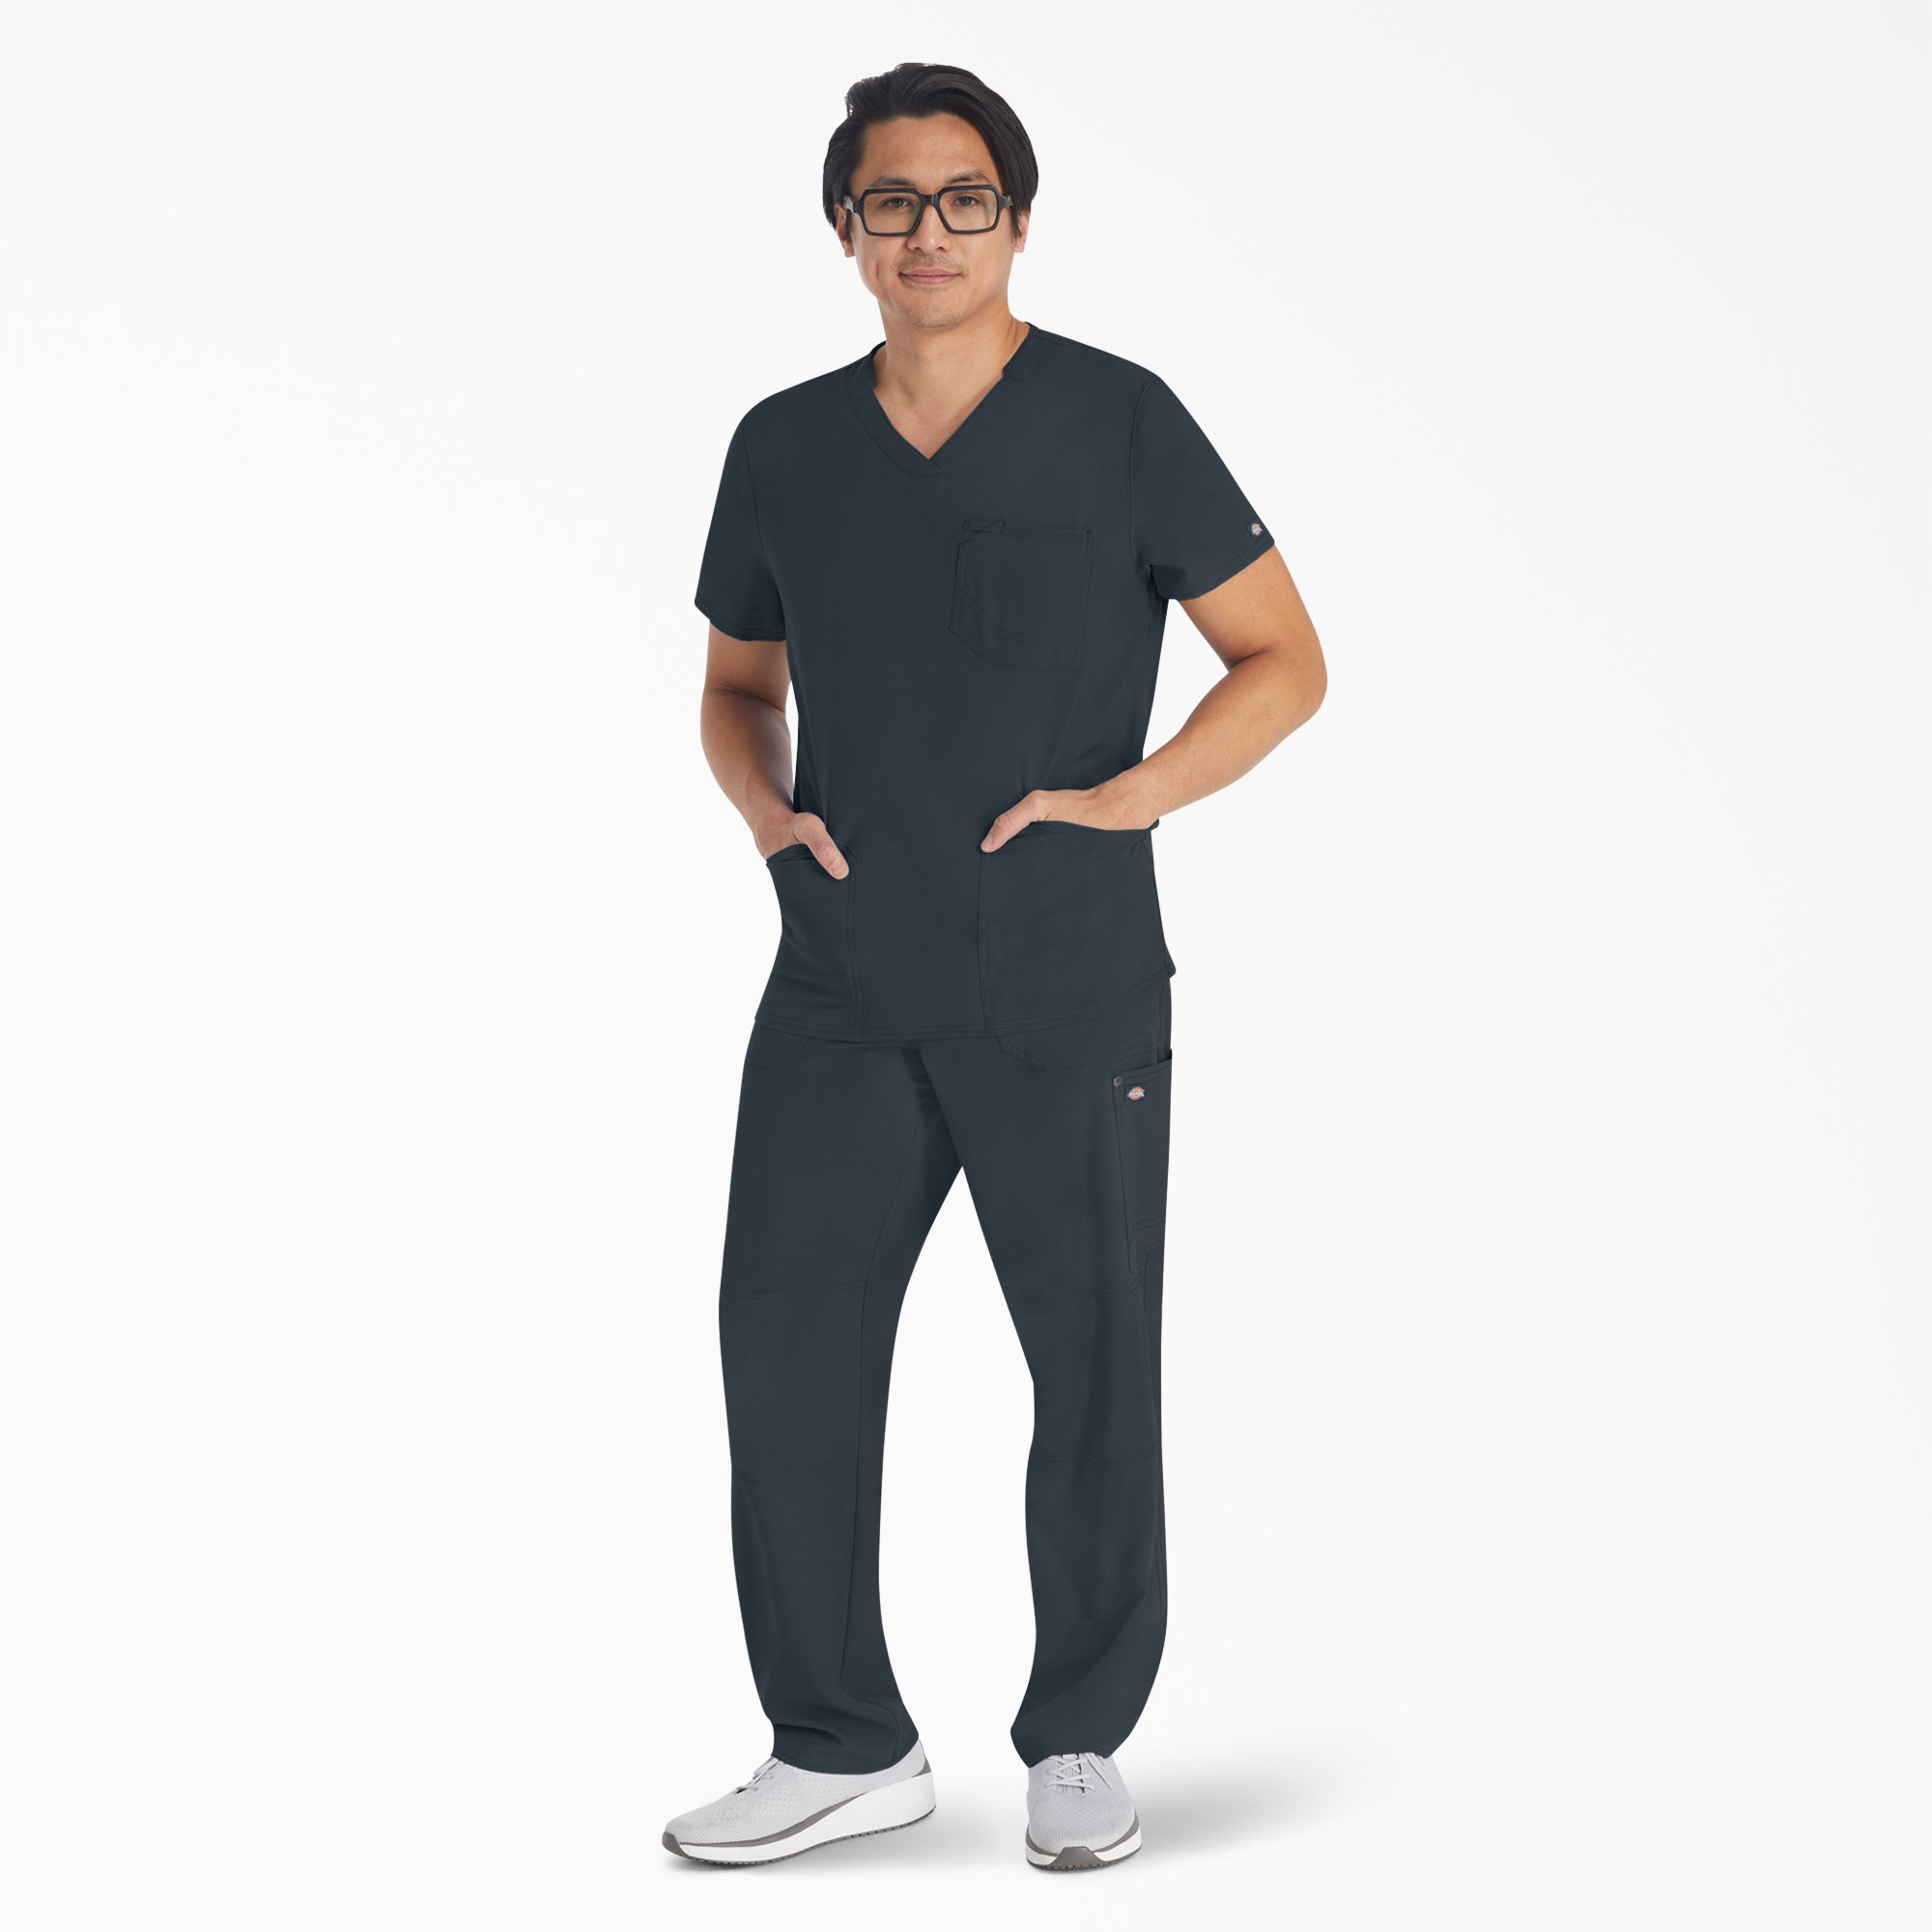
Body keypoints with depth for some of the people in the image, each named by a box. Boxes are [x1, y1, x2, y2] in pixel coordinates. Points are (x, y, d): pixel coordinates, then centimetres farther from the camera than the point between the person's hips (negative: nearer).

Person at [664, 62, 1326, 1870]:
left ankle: (1077, 1742, 20)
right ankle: (840, 1742, 13)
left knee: (1094, 1367, 4)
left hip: (1068, 991, -3)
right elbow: (734, 684, 22)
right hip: (841, 990, 3)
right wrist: (768, 807, 1)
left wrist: (1119, 796, -12)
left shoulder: (1118, 422, -1)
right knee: (784, 1337, 0)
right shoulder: (784, 445, 9)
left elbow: (1283, 661, 2)